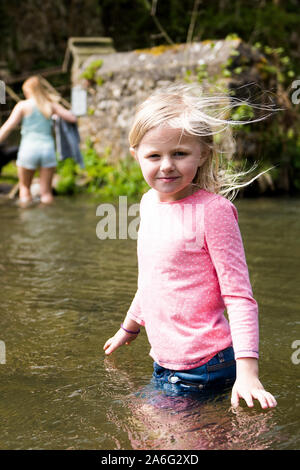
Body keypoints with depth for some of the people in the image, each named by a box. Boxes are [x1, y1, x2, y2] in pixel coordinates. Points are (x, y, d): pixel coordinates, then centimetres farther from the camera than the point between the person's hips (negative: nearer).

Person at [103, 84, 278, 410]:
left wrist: (247, 373, -23)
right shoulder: (149, 202, 6)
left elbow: (239, 296, -17)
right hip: (163, 360, 7)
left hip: (200, 368, -7)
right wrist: (129, 327, 32)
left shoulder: (212, 210, -17)